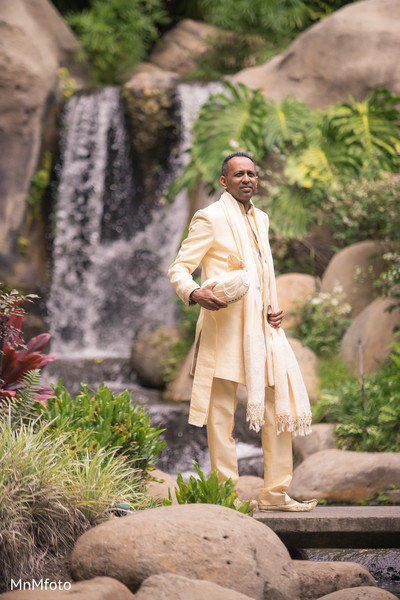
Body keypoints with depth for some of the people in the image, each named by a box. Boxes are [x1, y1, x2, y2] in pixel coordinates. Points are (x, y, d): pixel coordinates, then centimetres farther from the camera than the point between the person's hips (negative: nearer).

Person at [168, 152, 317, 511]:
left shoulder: (260, 219, 19)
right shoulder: (211, 218, -3)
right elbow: (178, 269, -5)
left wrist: (275, 306, 11)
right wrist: (195, 294, -25)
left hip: (262, 325, 8)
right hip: (225, 324, -7)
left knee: (283, 401, 5)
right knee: (222, 412, -2)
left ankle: (275, 494, 13)